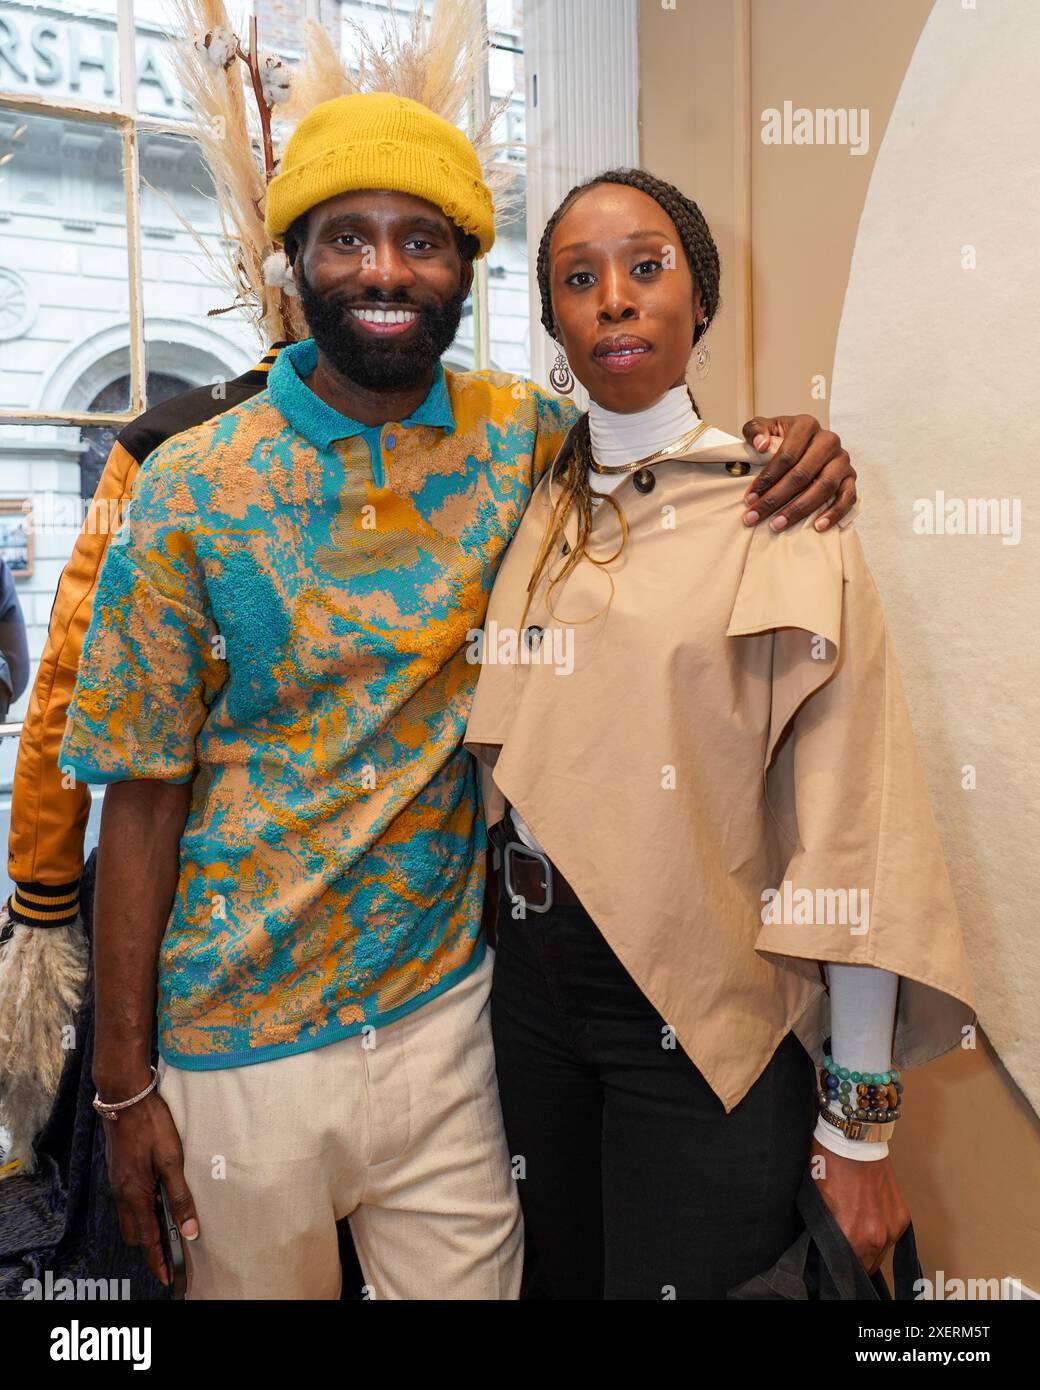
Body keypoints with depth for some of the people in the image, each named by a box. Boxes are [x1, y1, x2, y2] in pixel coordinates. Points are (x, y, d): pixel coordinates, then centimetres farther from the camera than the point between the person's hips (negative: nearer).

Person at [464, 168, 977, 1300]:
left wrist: (859, 1129, -13)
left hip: (704, 1004, -4)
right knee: (564, 1274, 24)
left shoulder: (780, 513, -11)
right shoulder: (533, 510, 4)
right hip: (533, 970, 5)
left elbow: (851, 824, -14)